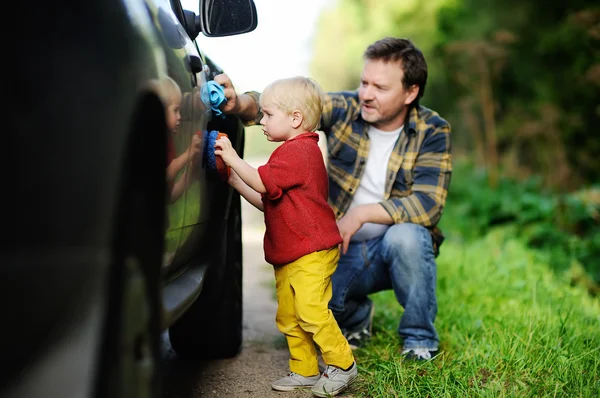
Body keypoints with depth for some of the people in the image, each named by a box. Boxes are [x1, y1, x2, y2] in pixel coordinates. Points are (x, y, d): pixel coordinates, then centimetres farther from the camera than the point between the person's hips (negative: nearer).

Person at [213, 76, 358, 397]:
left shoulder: (299, 151, -13)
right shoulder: (294, 152, 21)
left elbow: (262, 183, -20)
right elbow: (268, 202, 21)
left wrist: (232, 158, -13)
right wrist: (234, 180, 15)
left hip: (311, 252, -11)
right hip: (287, 254, 11)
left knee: (311, 310, -15)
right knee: (288, 317, 10)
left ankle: (342, 365, -2)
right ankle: (305, 371, 19)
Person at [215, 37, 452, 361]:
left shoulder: (432, 131, -10)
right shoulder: (345, 109, -6)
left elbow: (429, 204, -20)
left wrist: (361, 214, -27)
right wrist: (239, 103, -40)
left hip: (395, 249, -2)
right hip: (341, 250, 2)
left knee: (405, 236, -35)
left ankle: (419, 338, -8)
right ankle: (357, 316, 15)